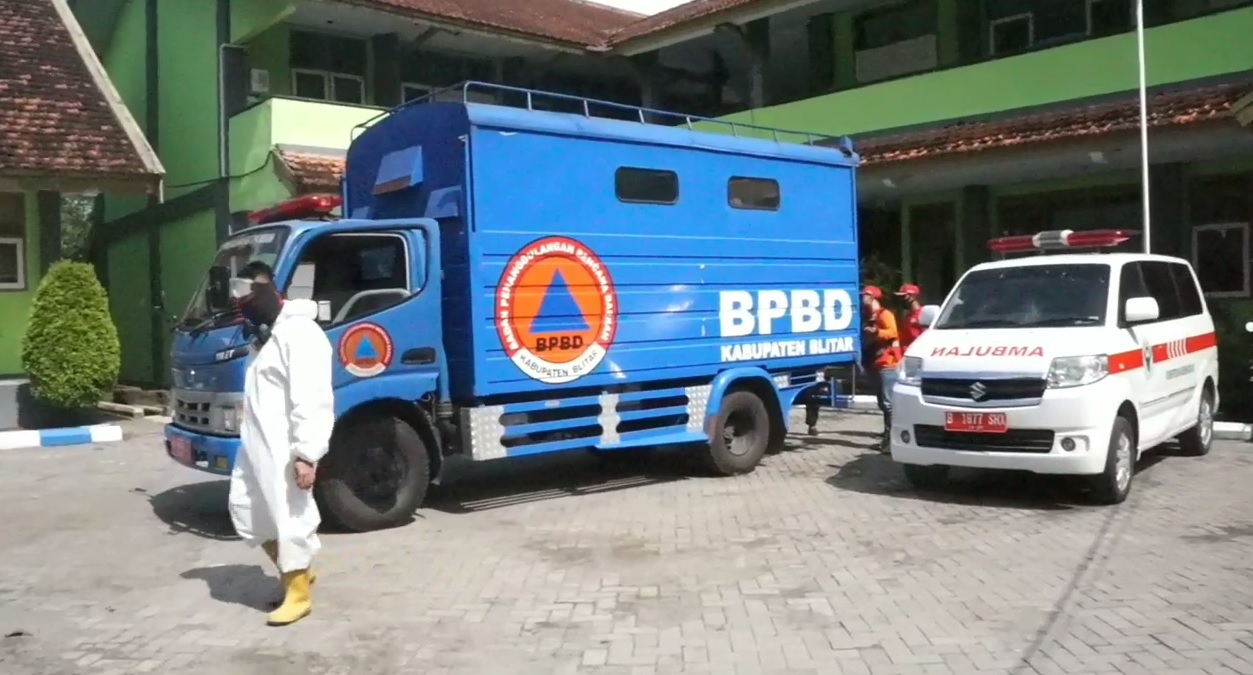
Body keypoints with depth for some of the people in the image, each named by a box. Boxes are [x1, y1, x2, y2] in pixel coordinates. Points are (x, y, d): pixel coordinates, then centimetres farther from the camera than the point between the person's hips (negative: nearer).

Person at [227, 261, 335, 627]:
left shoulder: (299, 333, -16)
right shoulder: (267, 334, 18)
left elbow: (312, 400, -24)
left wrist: (306, 454, -27)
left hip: (284, 448, -11)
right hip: (256, 444, 11)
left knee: (290, 519, -1)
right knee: (247, 511, 16)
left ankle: (298, 595, 13)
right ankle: (296, 572, 29)